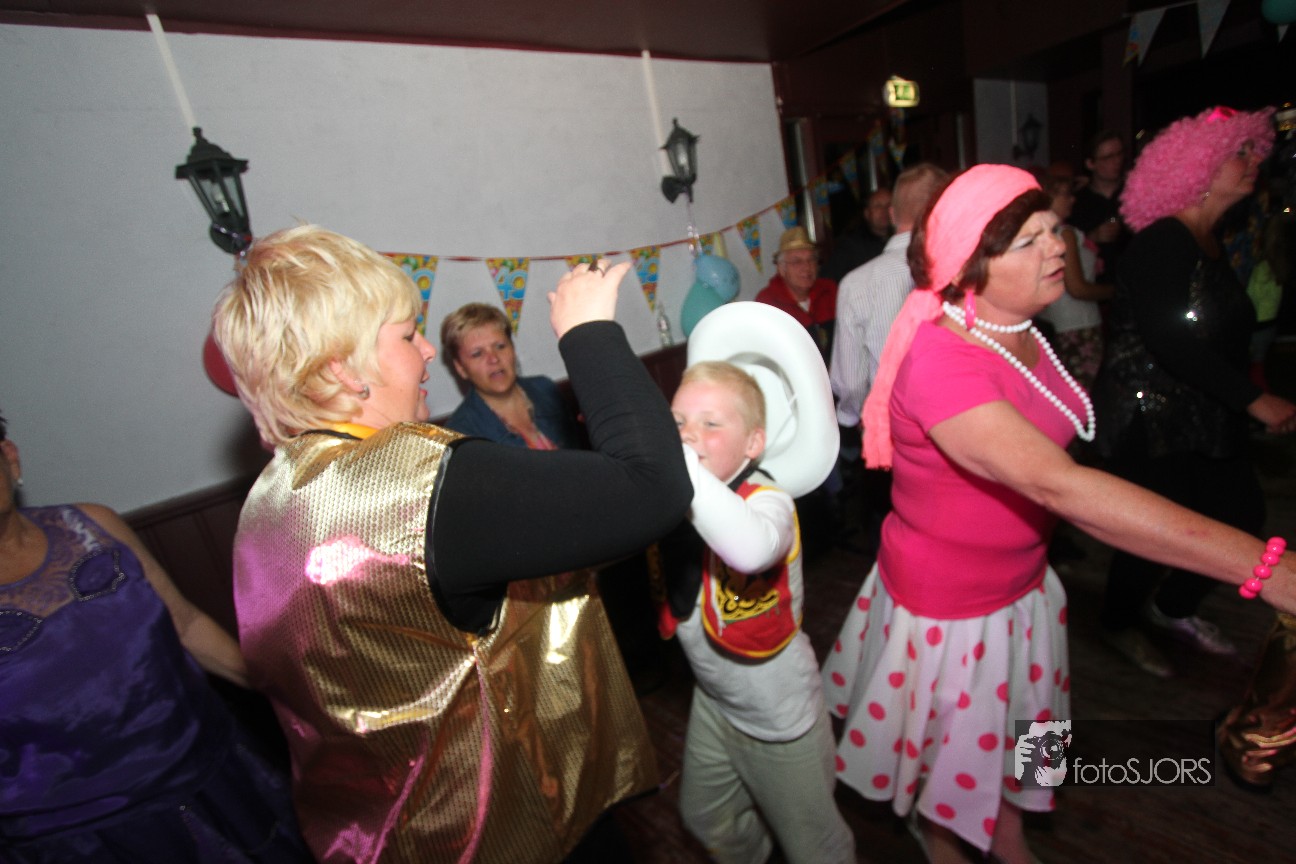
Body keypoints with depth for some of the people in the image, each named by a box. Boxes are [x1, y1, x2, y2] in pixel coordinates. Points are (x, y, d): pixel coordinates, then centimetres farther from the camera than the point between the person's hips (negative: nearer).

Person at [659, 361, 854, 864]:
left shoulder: (767, 501, -33)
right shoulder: (676, 501, -12)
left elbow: (752, 549, -56)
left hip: (780, 715, -6)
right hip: (713, 700, 6)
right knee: (706, 819, 31)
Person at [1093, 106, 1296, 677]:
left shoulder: (1209, 246, 11)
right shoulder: (1161, 243, -17)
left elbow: (1224, 337, 13)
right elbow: (1168, 341, -26)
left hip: (1201, 416, 9)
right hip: (1149, 419, -9)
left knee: (1242, 514, 13)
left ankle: (1173, 608, 35)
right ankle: (1118, 624, 27)